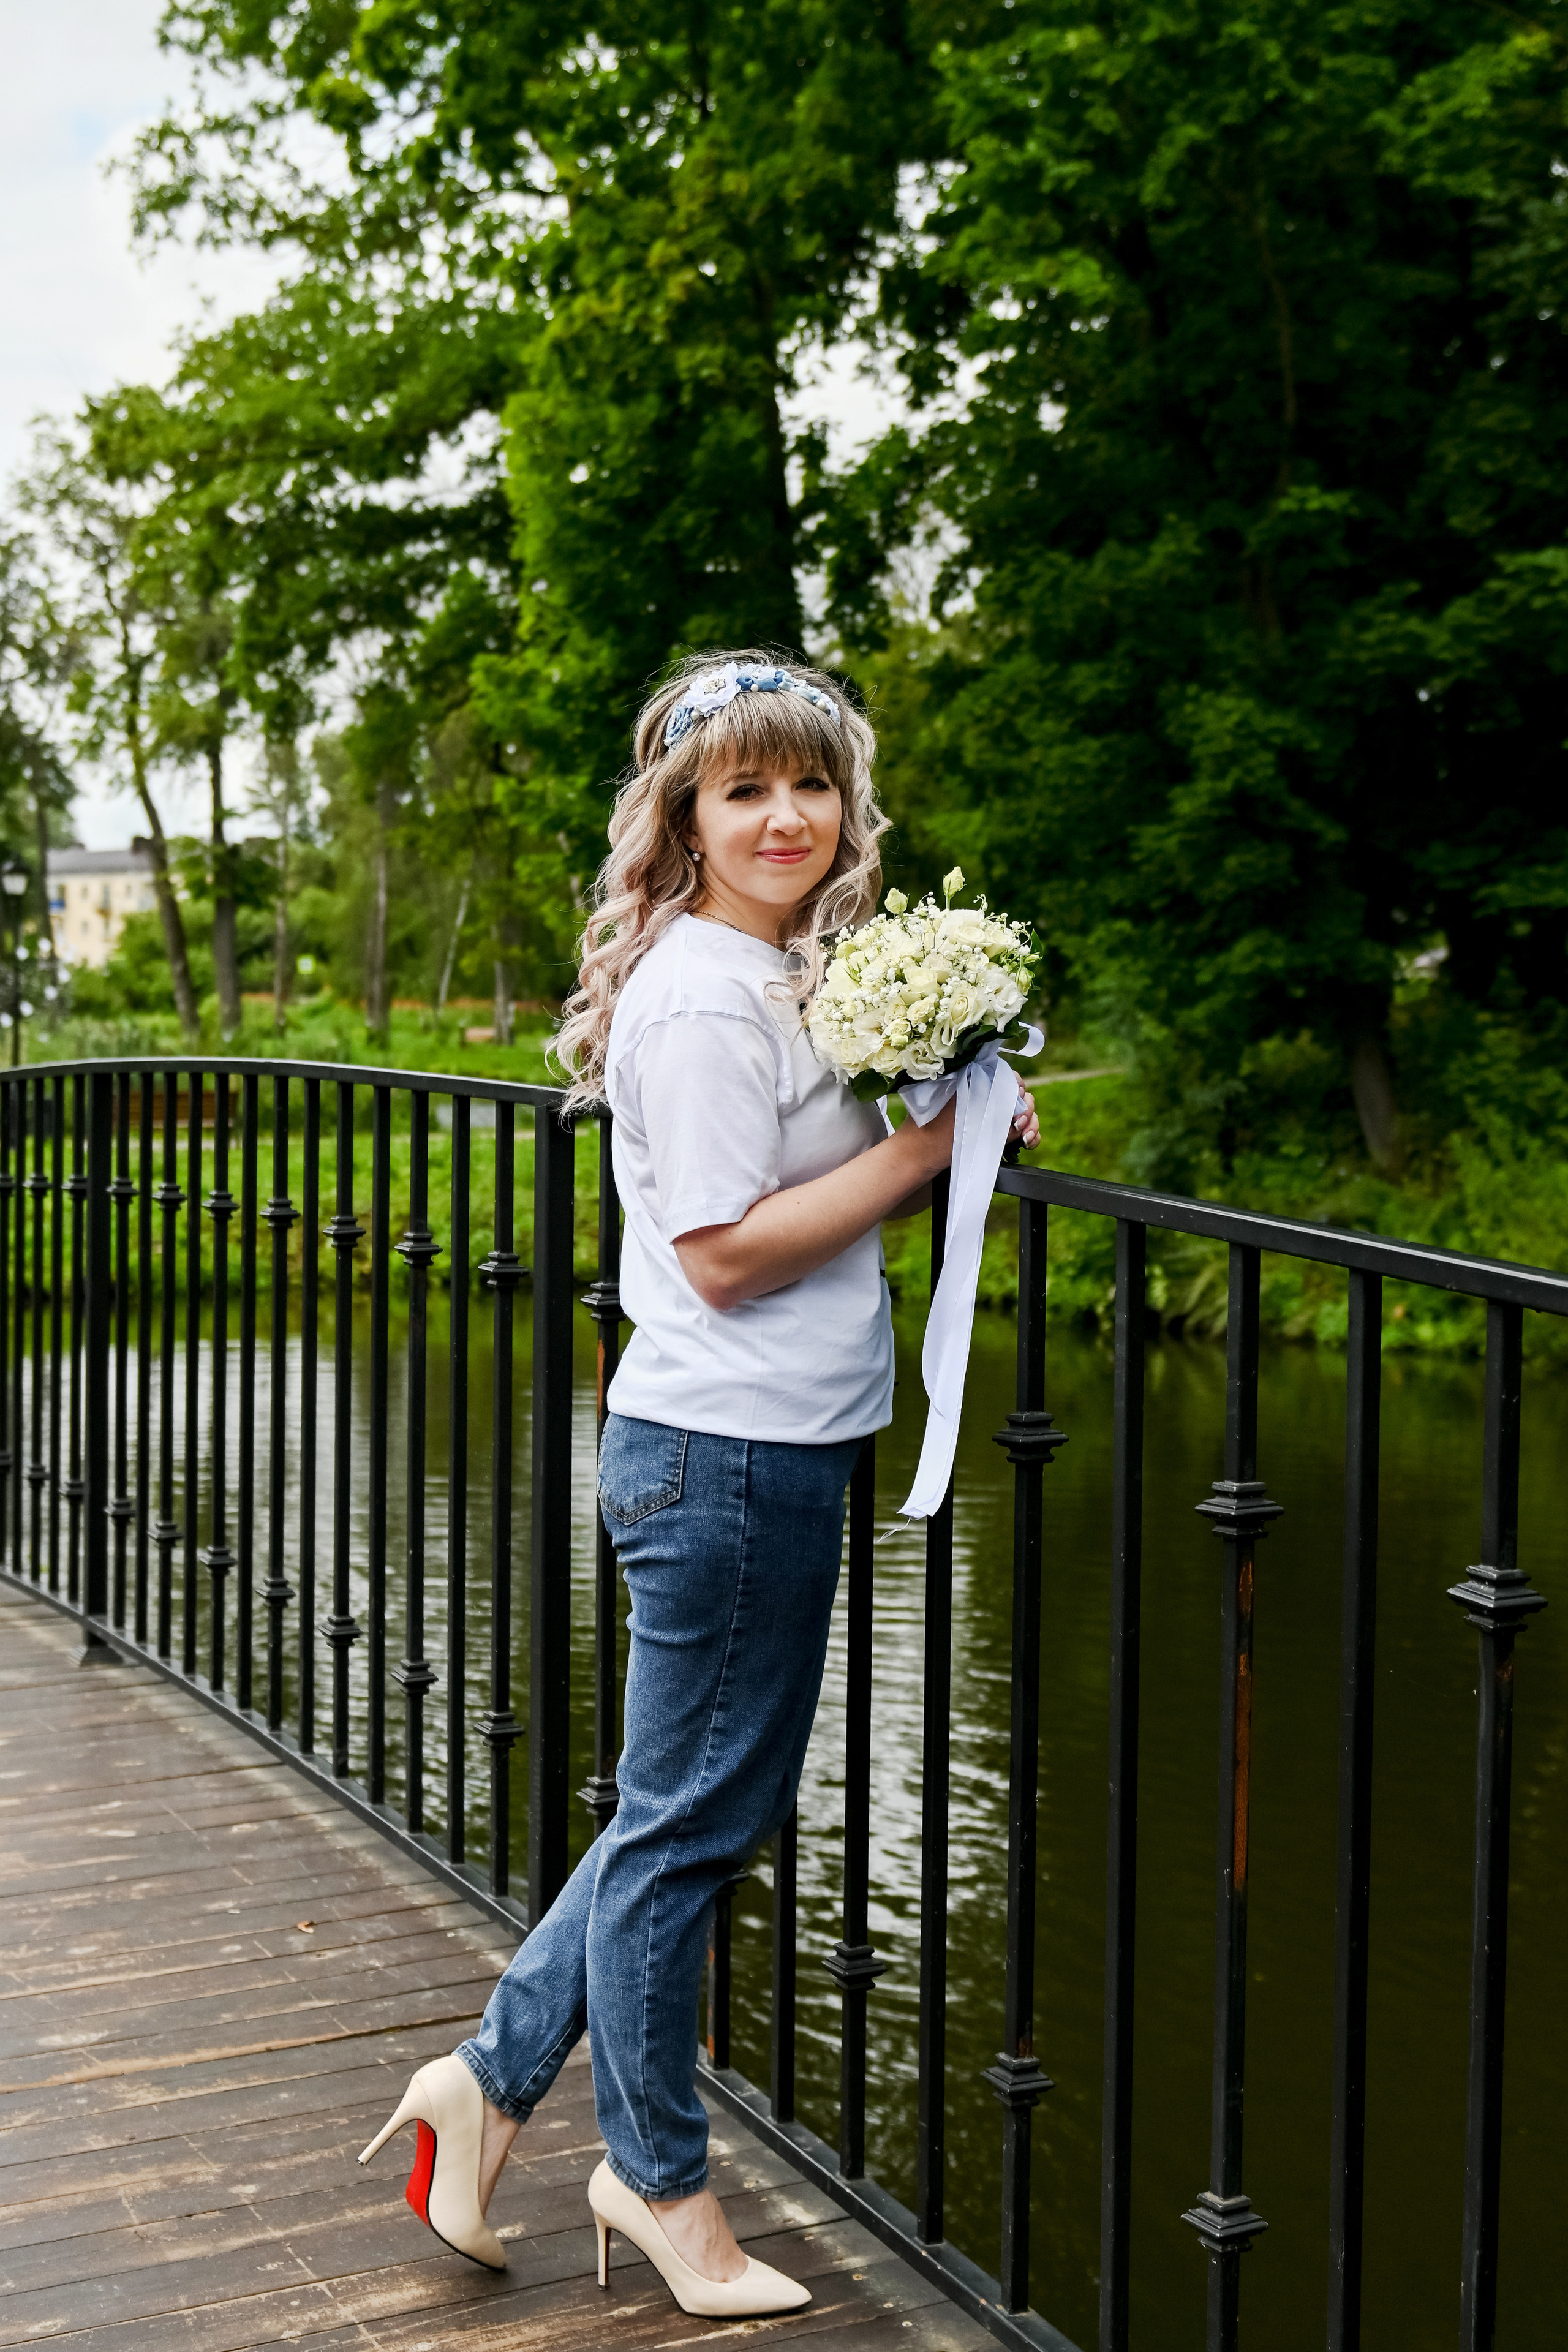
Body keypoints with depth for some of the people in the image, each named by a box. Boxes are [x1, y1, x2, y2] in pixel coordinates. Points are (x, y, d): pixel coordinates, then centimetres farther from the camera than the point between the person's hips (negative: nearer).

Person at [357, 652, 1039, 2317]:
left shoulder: (787, 973, 13)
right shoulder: (701, 998, -17)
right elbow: (726, 1254, -21)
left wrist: (959, 1130, 4)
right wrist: (924, 1148, -16)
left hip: (777, 1449, 10)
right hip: (726, 1453, -10)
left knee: (712, 1807, 19)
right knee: (688, 1822, 5)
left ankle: (494, 2076, 31)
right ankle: (662, 2190, 23)